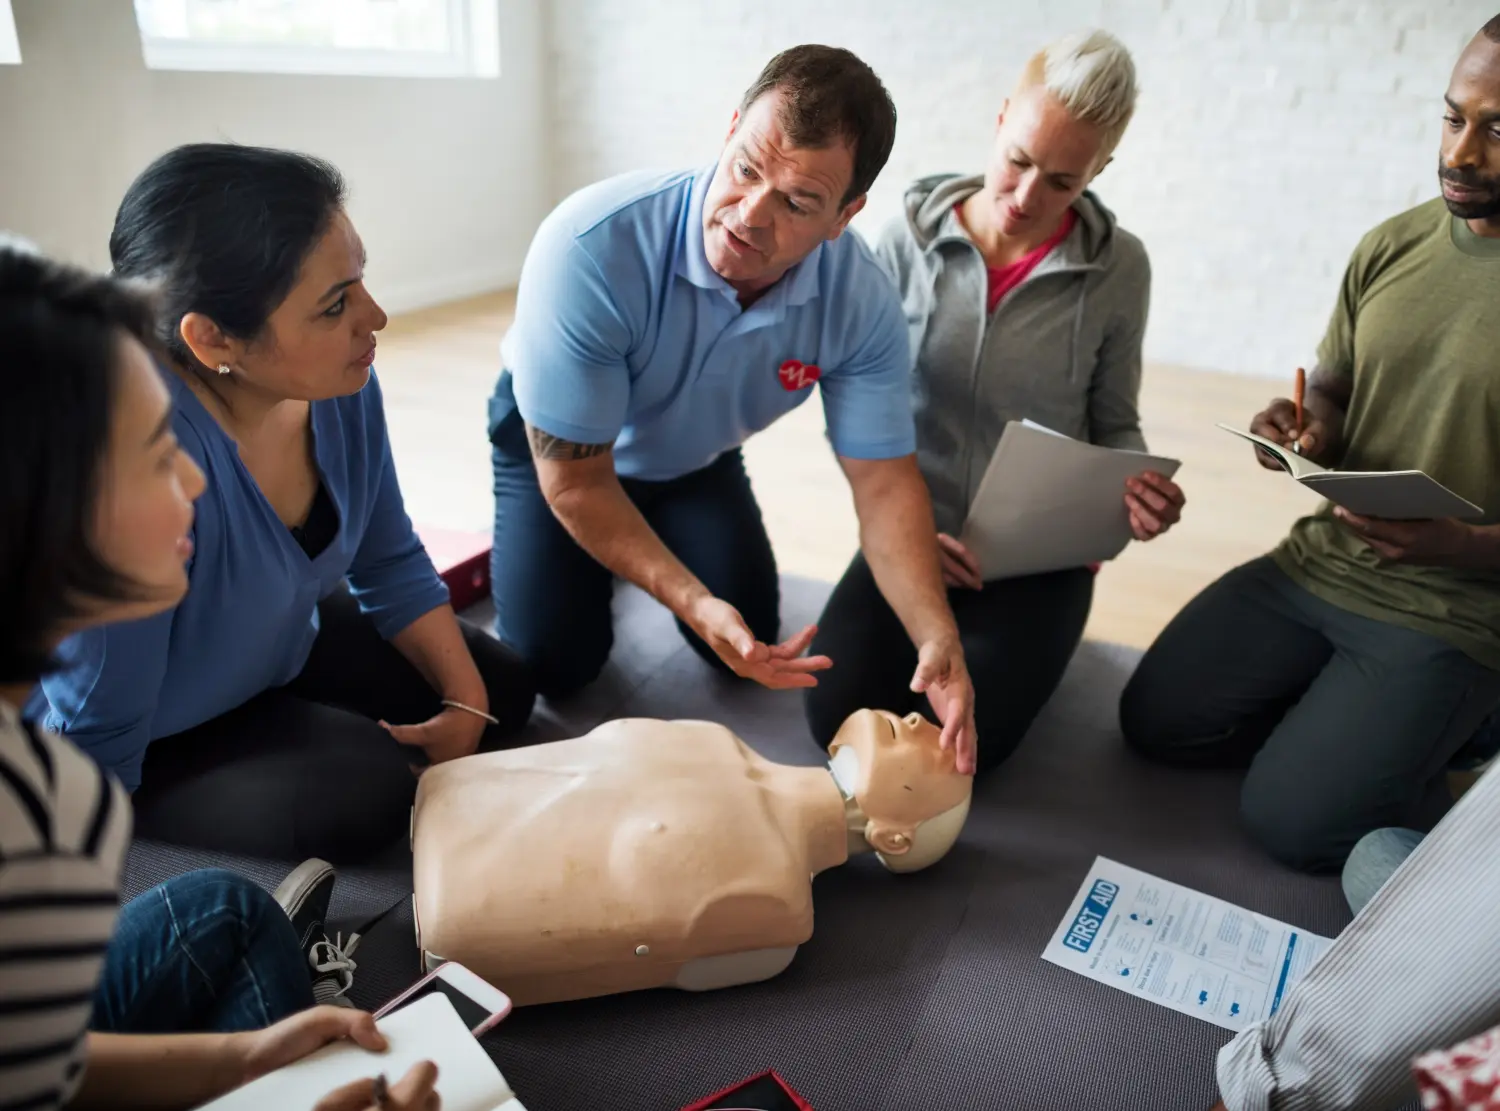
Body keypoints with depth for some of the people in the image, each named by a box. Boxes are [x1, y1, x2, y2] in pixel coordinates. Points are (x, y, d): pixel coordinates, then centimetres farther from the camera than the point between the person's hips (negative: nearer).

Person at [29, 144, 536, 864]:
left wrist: (466, 700, -8)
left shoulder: (340, 380, -20)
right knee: (367, 792, -25)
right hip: (150, 749, -6)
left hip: (278, 647, 7)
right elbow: (95, 741, -27)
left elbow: (391, 564, -2)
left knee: (501, 687, 7)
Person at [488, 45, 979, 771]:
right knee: (555, 665, -10)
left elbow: (885, 482, -23)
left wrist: (938, 638, -37)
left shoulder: (860, 303, -28)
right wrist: (693, 603, -39)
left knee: (749, 646, -2)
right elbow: (574, 479, -32)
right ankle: (599, 560, 23)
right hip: (555, 439, -2)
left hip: (695, 457, 3)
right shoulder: (592, 247, -40)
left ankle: (646, 547, 27)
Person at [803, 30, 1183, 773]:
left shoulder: (1117, 268, -6)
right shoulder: (910, 239, -7)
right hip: (916, 536, 1)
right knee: (839, 717, -13)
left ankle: (1021, 637, 19)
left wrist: (1136, 488, -19)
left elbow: (1113, 424, 4)